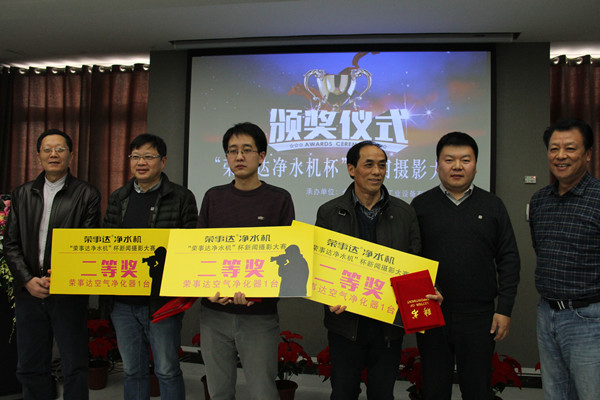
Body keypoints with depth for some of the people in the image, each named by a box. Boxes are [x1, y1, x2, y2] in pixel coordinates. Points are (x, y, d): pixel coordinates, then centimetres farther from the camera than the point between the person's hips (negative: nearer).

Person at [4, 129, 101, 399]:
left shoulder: (87, 195, -1)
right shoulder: (22, 195, 11)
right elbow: (11, 244, 7)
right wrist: (28, 280, -6)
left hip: (69, 295, -4)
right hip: (29, 293, 4)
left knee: (75, 367, 4)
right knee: (30, 368, 13)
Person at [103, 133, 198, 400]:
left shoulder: (181, 198, -3)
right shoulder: (118, 198, 11)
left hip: (162, 303, -4)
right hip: (123, 301, 5)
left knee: (167, 371, 5)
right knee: (132, 371, 15)